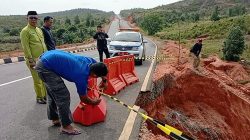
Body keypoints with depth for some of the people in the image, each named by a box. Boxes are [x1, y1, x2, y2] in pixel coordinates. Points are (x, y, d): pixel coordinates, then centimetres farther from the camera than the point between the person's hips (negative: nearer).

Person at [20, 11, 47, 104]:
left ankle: (45, 95, 29)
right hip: (34, 60, -7)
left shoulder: (39, 30, 14)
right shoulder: (25, 31, -8)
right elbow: (26, 48, -14)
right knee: (37, 80, 2)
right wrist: (31, 61, -18)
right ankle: (39, 97, 18)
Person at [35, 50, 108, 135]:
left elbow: (100, 67, 22)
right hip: (45, 66, -10)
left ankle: (54, 118, 40)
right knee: (63, 96, -6)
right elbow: (83, 99, -3)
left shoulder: (91, 61, -4)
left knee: (53, 93, 21)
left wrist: (104, 80, 18)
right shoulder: (82, 76, -20)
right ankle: (66, 126, 10)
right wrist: (94, 102, 15)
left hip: (46, 59, 10)